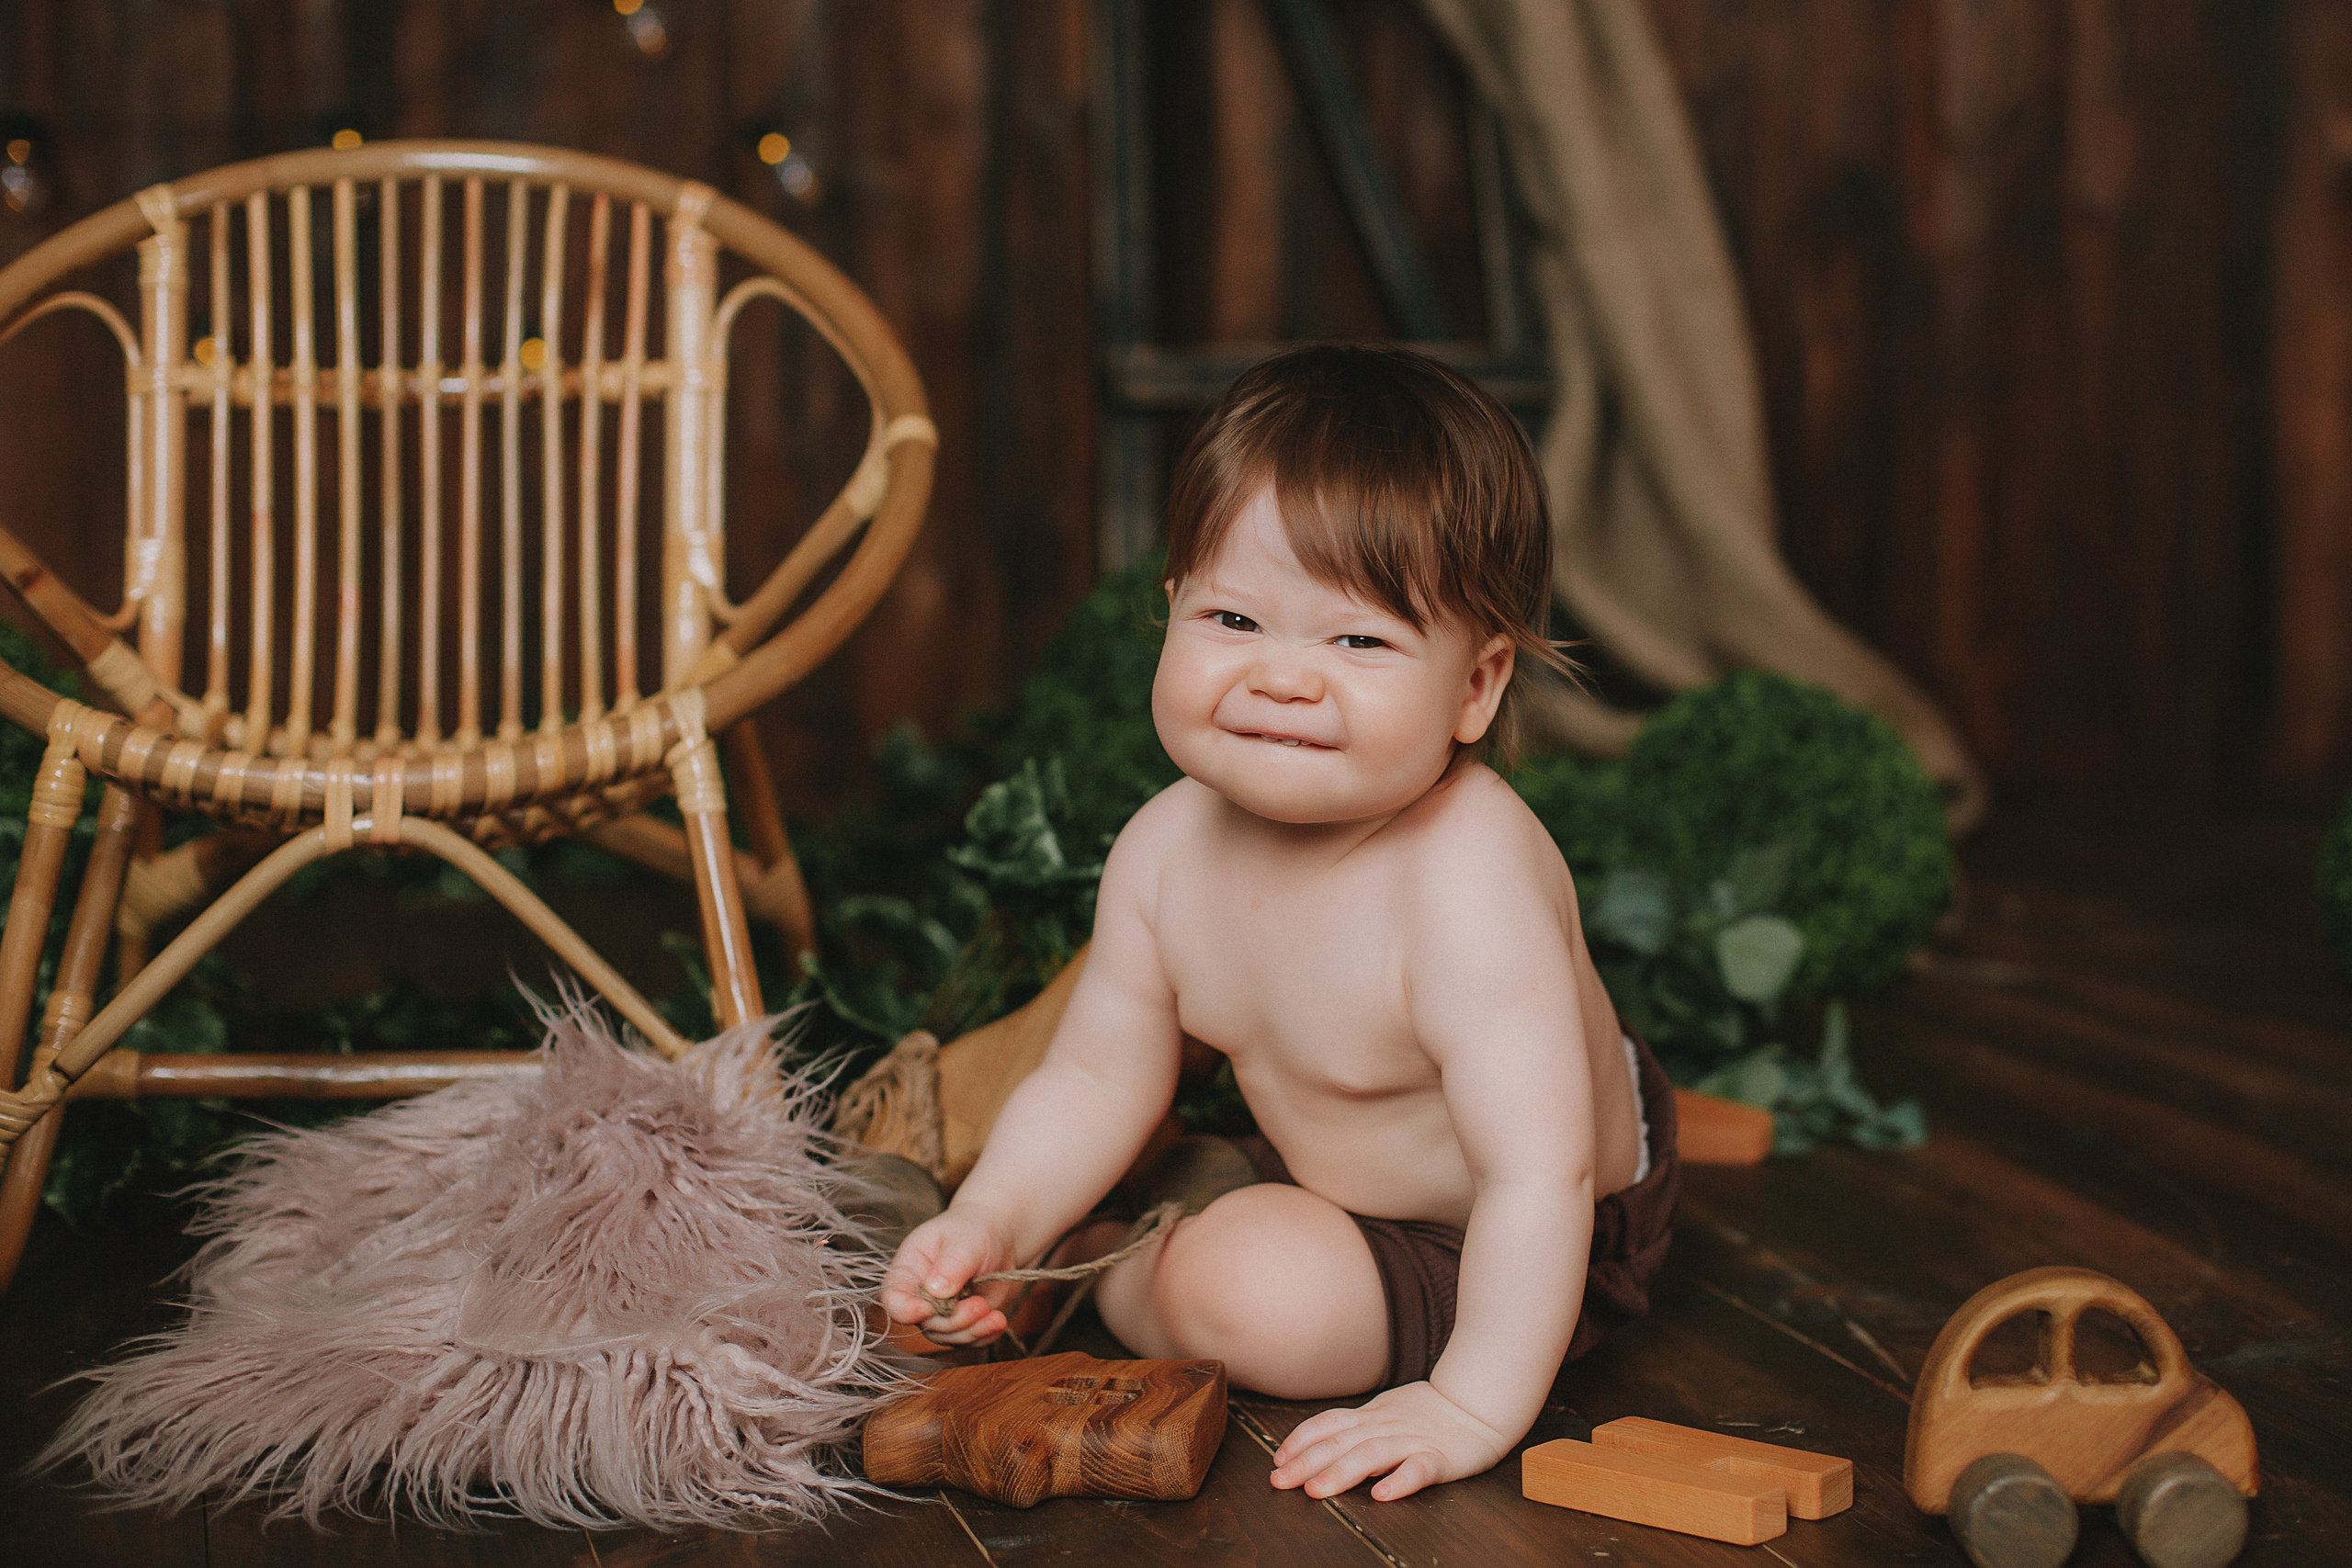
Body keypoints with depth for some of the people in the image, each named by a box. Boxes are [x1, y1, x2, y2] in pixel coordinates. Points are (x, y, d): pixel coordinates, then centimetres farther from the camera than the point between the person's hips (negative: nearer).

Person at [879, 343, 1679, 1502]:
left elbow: (1538, 1175, -40)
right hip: (1325, 1168, 7)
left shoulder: (1468, 884, -40)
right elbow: (1099, 1080, -6)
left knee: (1247, 1291, -24)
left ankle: (1110, 1277, 5)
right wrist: (989, 1224, -21)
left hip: (1508, 1256, -7)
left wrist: (1474, 1409, -39)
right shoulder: (1167, 849, -16)